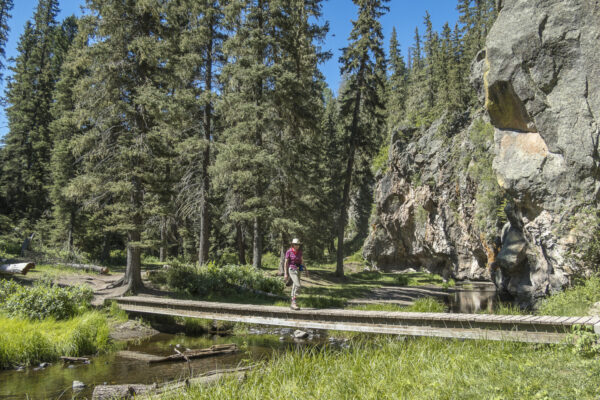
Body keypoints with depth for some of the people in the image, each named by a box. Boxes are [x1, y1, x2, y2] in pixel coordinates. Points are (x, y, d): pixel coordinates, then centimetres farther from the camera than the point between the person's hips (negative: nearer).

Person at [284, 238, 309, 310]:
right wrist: (285, 273, -14)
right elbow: (286, 263, -9)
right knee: (298, 286, -20)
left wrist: (306, 270, 9)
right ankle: (293, 303, -15)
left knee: (295, 287, 6)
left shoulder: (300, 252, 6)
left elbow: (301, 262, 14)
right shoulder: (289, 252, -10)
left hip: (298, 270, 6)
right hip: (291, 270, -6)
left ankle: (292, 304, 13)